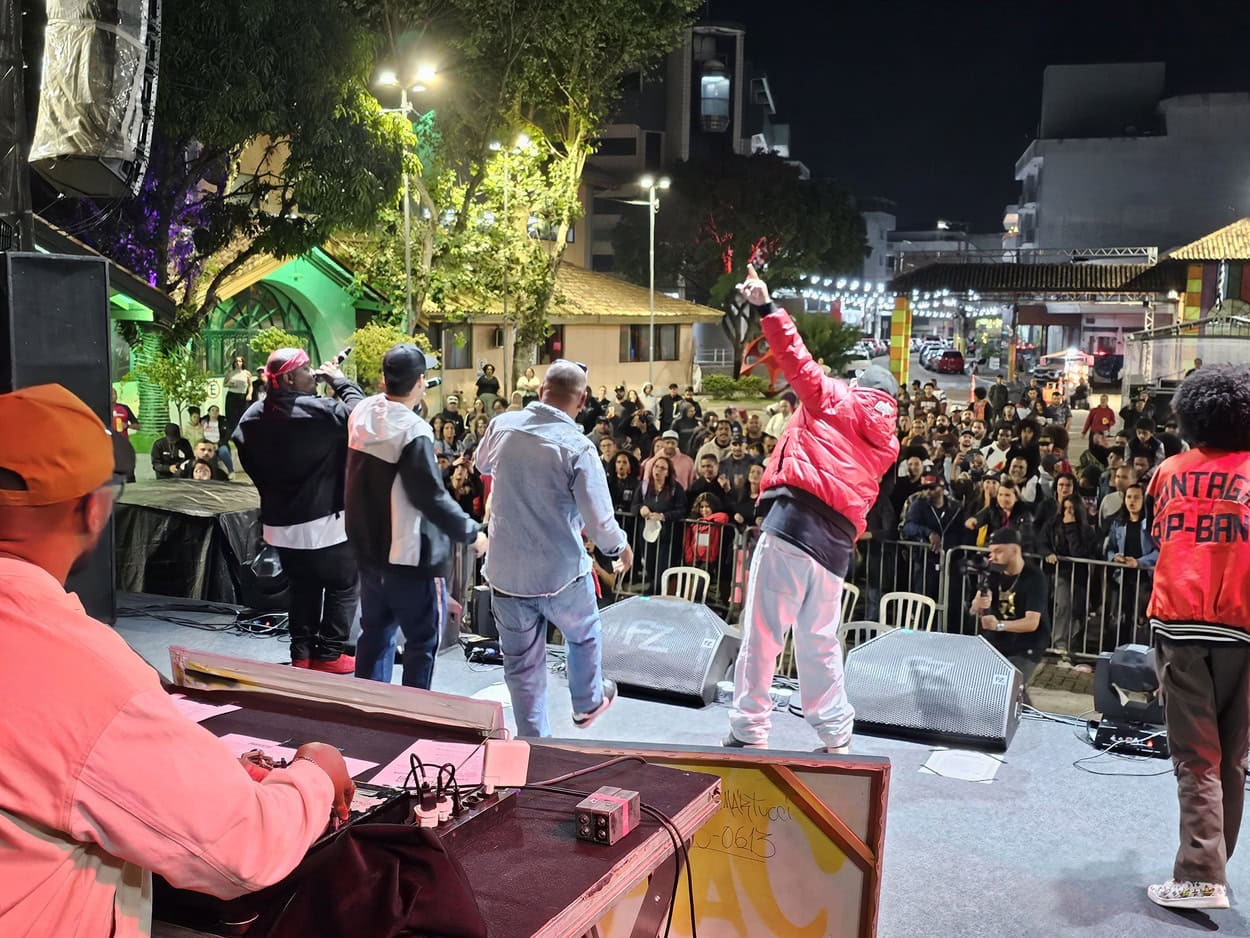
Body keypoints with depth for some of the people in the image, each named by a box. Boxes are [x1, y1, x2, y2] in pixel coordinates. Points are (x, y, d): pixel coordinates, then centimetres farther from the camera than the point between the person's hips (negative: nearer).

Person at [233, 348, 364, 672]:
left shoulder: (253, 416, 1)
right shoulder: (318, 411, -22)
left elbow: (249, 462, 10)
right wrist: (339, 380, -3)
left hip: (280, 521, 7)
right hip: (322, 520, -7)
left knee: (303, 587, 20)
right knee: (343, 586, 8)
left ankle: (301, 654, 22)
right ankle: (329, 654, 8)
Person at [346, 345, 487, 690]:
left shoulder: (361, 414, -3)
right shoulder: (413, 433, -25)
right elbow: (432, 497, -23)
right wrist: (471, 532, -12)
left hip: (368, 548, 8)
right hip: (407, 555, -8)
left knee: (375, 632, 21)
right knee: (422, 639, 6)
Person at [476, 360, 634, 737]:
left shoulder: (502, 426, -6)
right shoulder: (577, 447, -20)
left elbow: (483, 466, 17)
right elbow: (599, 523, -18)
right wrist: (621, 548, 2)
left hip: (506, 573, 3)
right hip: (561, 572, -3)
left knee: (521, 663, 15)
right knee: (584, 635, 27)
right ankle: (588, 703, 47)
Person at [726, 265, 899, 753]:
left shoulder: (835, 401, 9)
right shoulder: (886, 445, 24)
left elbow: (797, 360, 1)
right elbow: (861, 501, 19)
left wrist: (766, 307, 0)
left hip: (795, 521, -6)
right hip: (836, 544, 6)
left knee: (762, 632, 0)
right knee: (819, 641, 17)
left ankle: (750, 731, 5)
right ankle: (836, 736, 21)